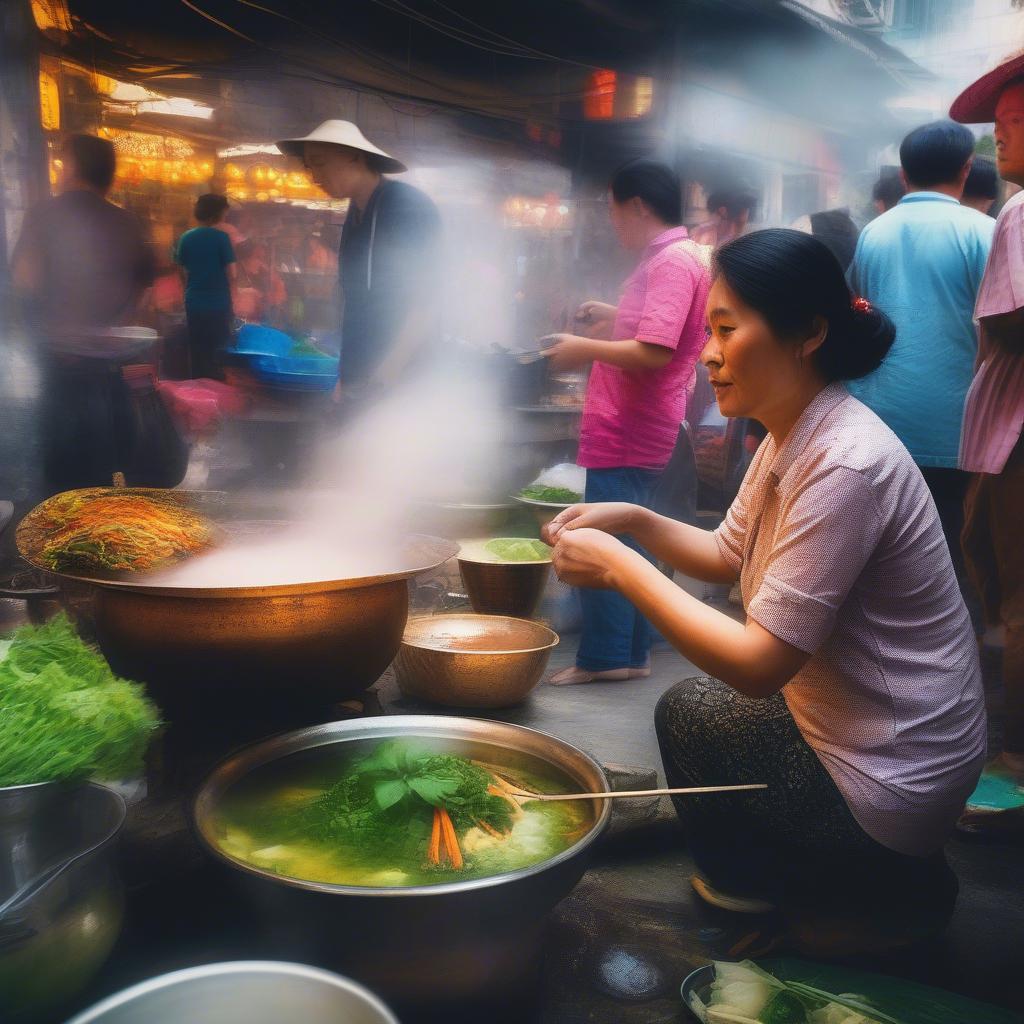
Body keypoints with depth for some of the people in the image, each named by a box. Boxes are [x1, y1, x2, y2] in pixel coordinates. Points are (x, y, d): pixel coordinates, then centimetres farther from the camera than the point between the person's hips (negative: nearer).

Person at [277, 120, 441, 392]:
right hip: (359, 380, 7)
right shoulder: (355, 215, 12)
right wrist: (349, 377, 10)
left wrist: (383, 378, -20)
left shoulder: (409, 205, -10)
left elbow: (425, 303, -15)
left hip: (404, 379, -7)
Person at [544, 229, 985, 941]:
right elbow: (729, 555, 12)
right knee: (689, 703, 19)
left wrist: (621, 567, -23)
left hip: (890, 787, -9)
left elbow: (758, 664, -28)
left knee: (686, 709, 4)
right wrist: (635, 521, -3)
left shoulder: (847, 464, -29)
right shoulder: (791, 436, 0)